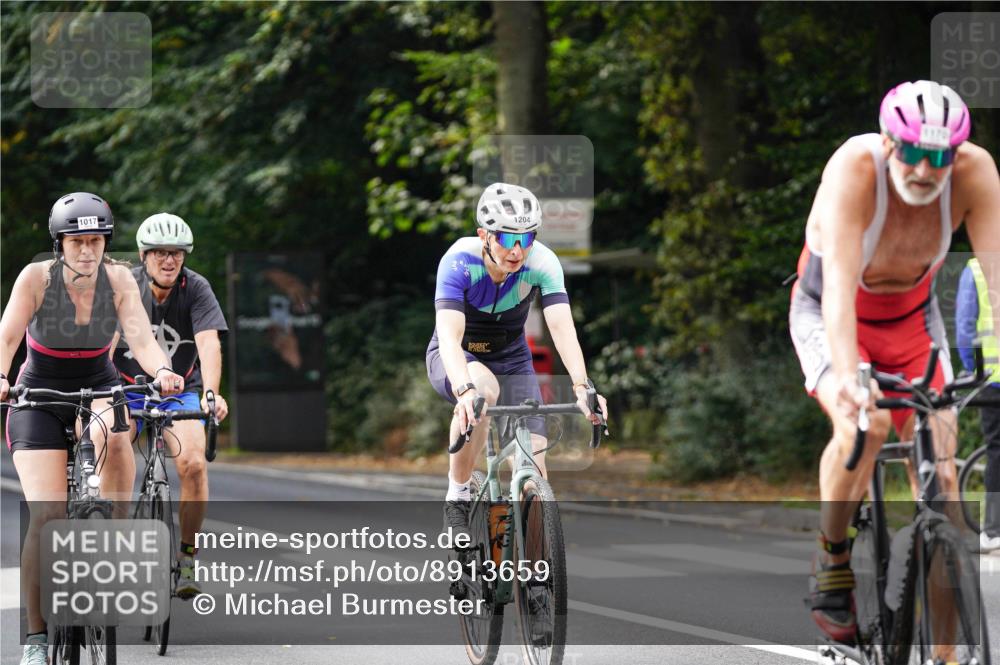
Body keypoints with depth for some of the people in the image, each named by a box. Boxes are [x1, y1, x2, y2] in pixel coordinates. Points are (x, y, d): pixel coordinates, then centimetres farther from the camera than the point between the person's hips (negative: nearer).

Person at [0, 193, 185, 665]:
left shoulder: (118, 280, -12)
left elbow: (141, 339, -20)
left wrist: (162, 371, -42)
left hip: (98, 389, 1)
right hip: (40, 396, -1)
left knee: (112, 434, -37)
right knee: (47, 516, -16)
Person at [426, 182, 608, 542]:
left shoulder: (542, 262, -24)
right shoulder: (459, 261, -30)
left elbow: (562, 327, -34)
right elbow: (449, 336, -41)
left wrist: (581, 386, -50)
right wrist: (466, 389, -59)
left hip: (511, 359, 3)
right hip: (457, 358, -3)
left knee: (533, 463, -15)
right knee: (483, 388, -39)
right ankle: (458, 496, -23)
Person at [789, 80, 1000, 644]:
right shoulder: (855, 170, -34)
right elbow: (840, 281, -43)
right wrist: (845, 374, -57)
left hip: (912, 317, 3)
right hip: (830, 316, -3)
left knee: (939, 455, -12)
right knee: (864, 426, -29)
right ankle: (832, 554, -5)